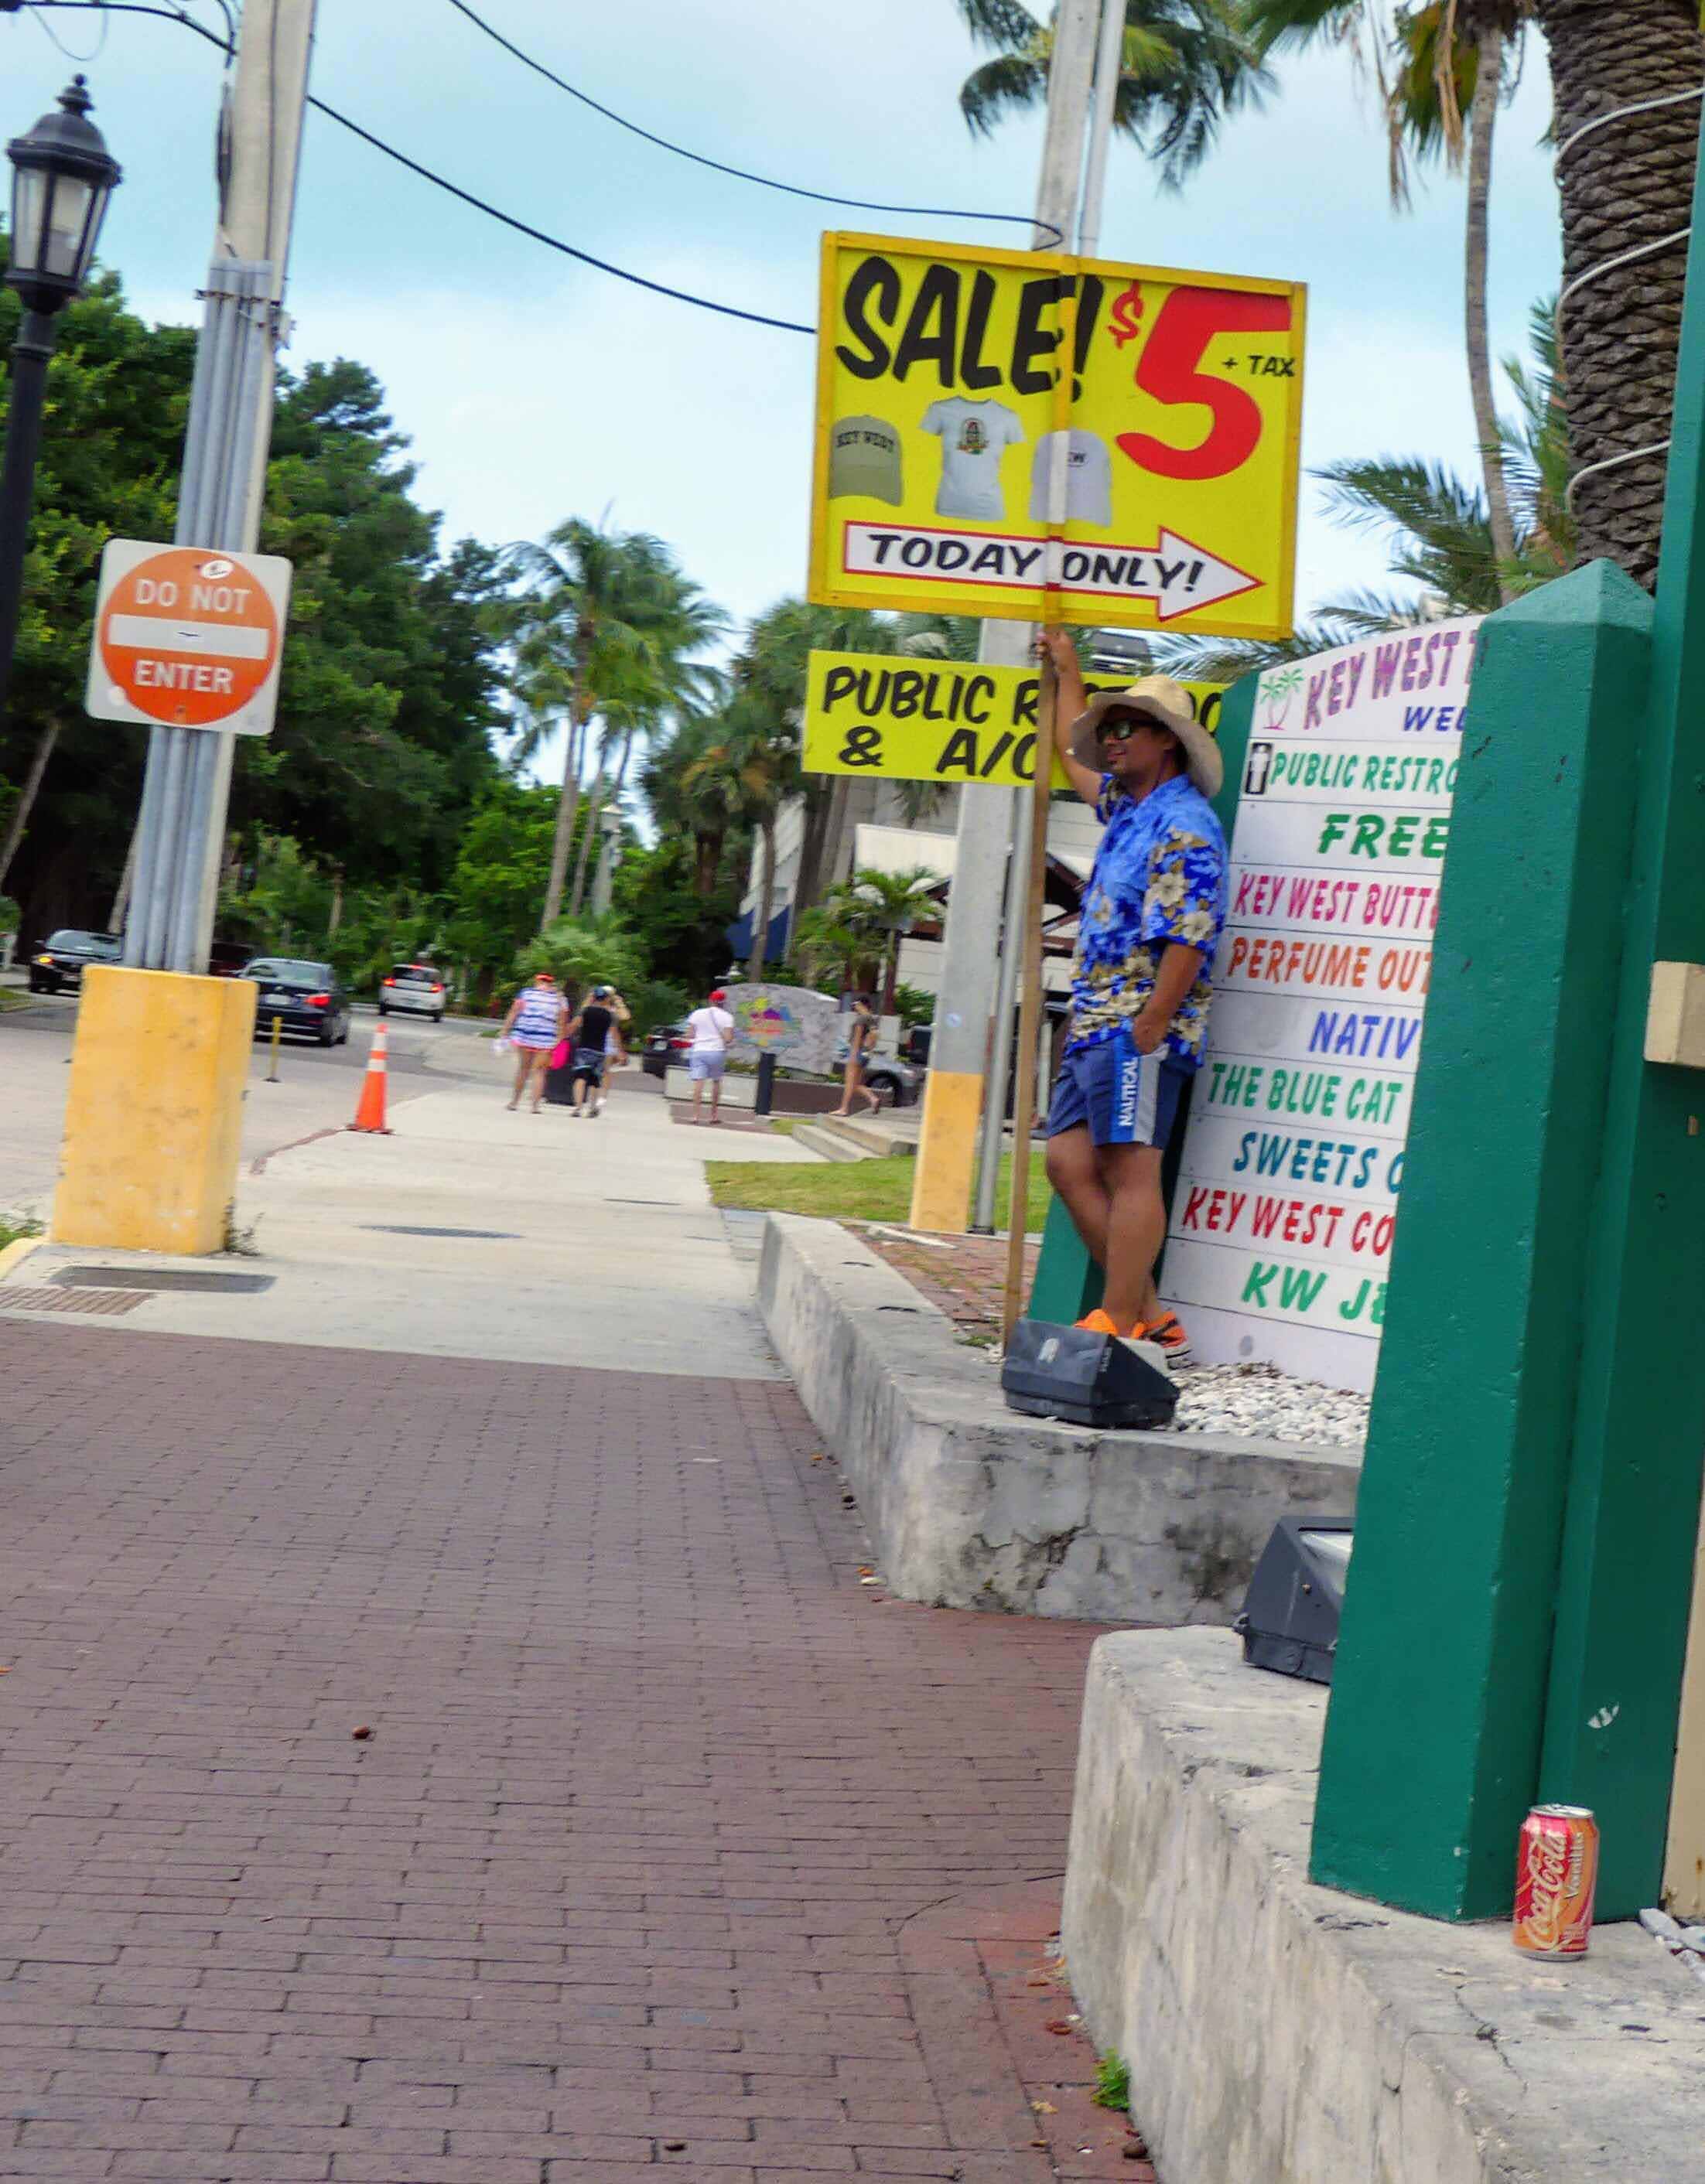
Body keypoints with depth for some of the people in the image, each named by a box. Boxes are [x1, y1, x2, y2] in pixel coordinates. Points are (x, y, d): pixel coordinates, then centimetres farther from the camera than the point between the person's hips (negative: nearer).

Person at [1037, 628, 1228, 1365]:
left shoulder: (1184, 824, -10)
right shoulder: (1126, 806, 20)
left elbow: (1187, 939, -19)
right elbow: (1074, 756, 41)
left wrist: (1145, 1031, -22)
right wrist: (1066, 668, 47)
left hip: (1139, 1029, -10)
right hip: (1094, 1028, 10)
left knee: (1130, 1168, -10)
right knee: (1070, 1162, 4)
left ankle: (1121, 1325, -10)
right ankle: (1149, 1316, 5)